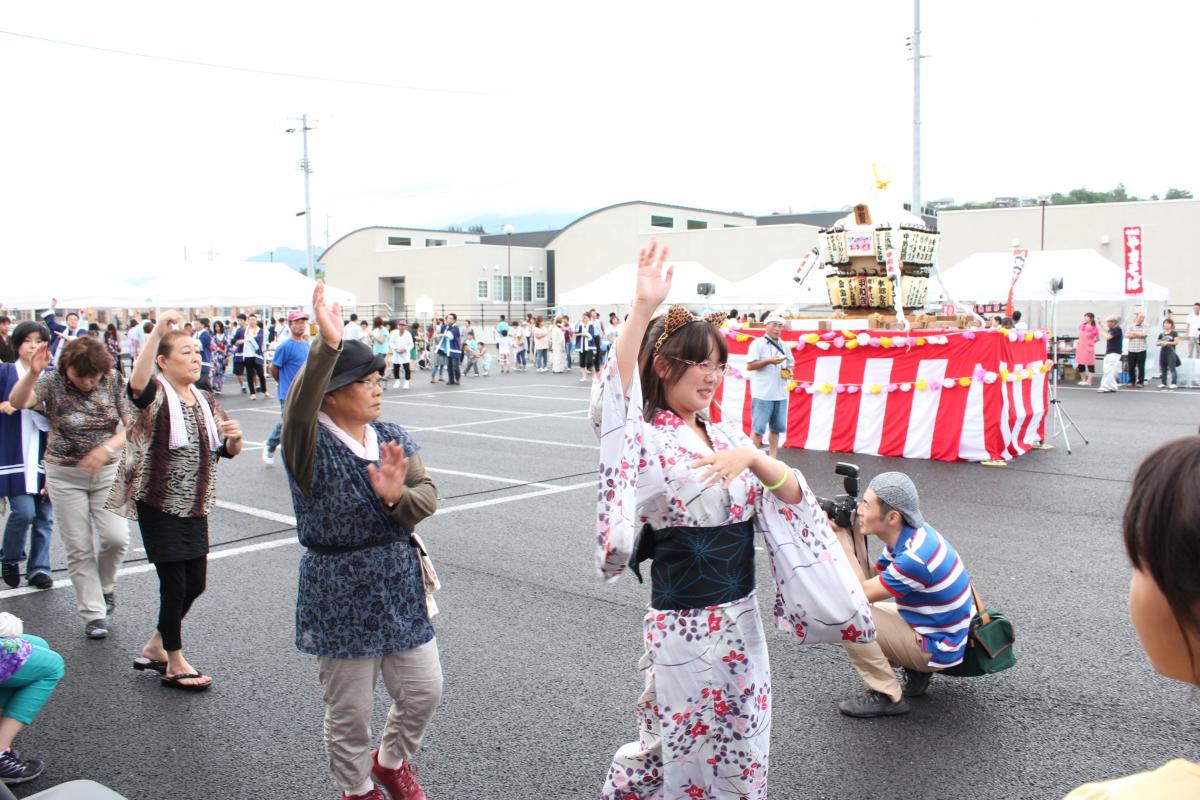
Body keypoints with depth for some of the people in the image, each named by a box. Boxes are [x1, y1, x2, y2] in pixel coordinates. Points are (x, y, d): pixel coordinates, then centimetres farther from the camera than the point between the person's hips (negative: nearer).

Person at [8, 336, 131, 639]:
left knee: (116, 537, -11)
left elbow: (133, 426, -5)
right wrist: (33, 373, -42)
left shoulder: (114, 381, -5)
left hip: (107, 471, 1)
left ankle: (104, 585, 21)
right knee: (79, 548, 2)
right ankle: (93, 614, 13)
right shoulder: (53, 382, -9)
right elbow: (17, 402, -25)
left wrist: (107, 449, -22)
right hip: (65, 475, -1)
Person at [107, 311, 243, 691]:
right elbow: (137, 382, -36)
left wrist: (234, 437, -9)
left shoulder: (206, 400, 9)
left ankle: (155, 647, 34)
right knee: (174, 585, 0)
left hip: (195, 507, 7)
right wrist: (157, 332, -43)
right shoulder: (156, 395, -11)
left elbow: (227, 451, 15)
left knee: (195, 584, 13)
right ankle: (175, 665, 17)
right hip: (159, 506, -7)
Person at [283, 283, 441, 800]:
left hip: (400, 582, 5)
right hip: (339, 591, -5)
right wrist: (327, 346, -46)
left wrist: (398, 496, -27)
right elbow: (299, 410, -36)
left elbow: (428, 496, -5)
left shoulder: (393, 438, 3)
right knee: (349, 710, 9)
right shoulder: (311, 445, -13)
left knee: (424, 689, 12)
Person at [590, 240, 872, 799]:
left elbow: (792, 496, -2)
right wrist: (643, 308, -43)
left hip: (742, 621, 6)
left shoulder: (727, 437, 7)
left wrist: (753, 458, -22)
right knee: (683, 749, 10)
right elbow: (614, 397, -33)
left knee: (743, 746, 18)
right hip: (684, 624, -6)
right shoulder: (647, 440, -12)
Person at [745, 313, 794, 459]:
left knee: (776, 427, 11)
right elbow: (749, 366, -10)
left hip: (780, 394, 6)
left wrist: (789, 370, -2)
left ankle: (773, 458, 19)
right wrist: (769, 361, -18)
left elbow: (791, 364, 21)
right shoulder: (757, 343, -5)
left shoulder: (784, 346, 14)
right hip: (763, 394, -6)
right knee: (758, 428, -1)